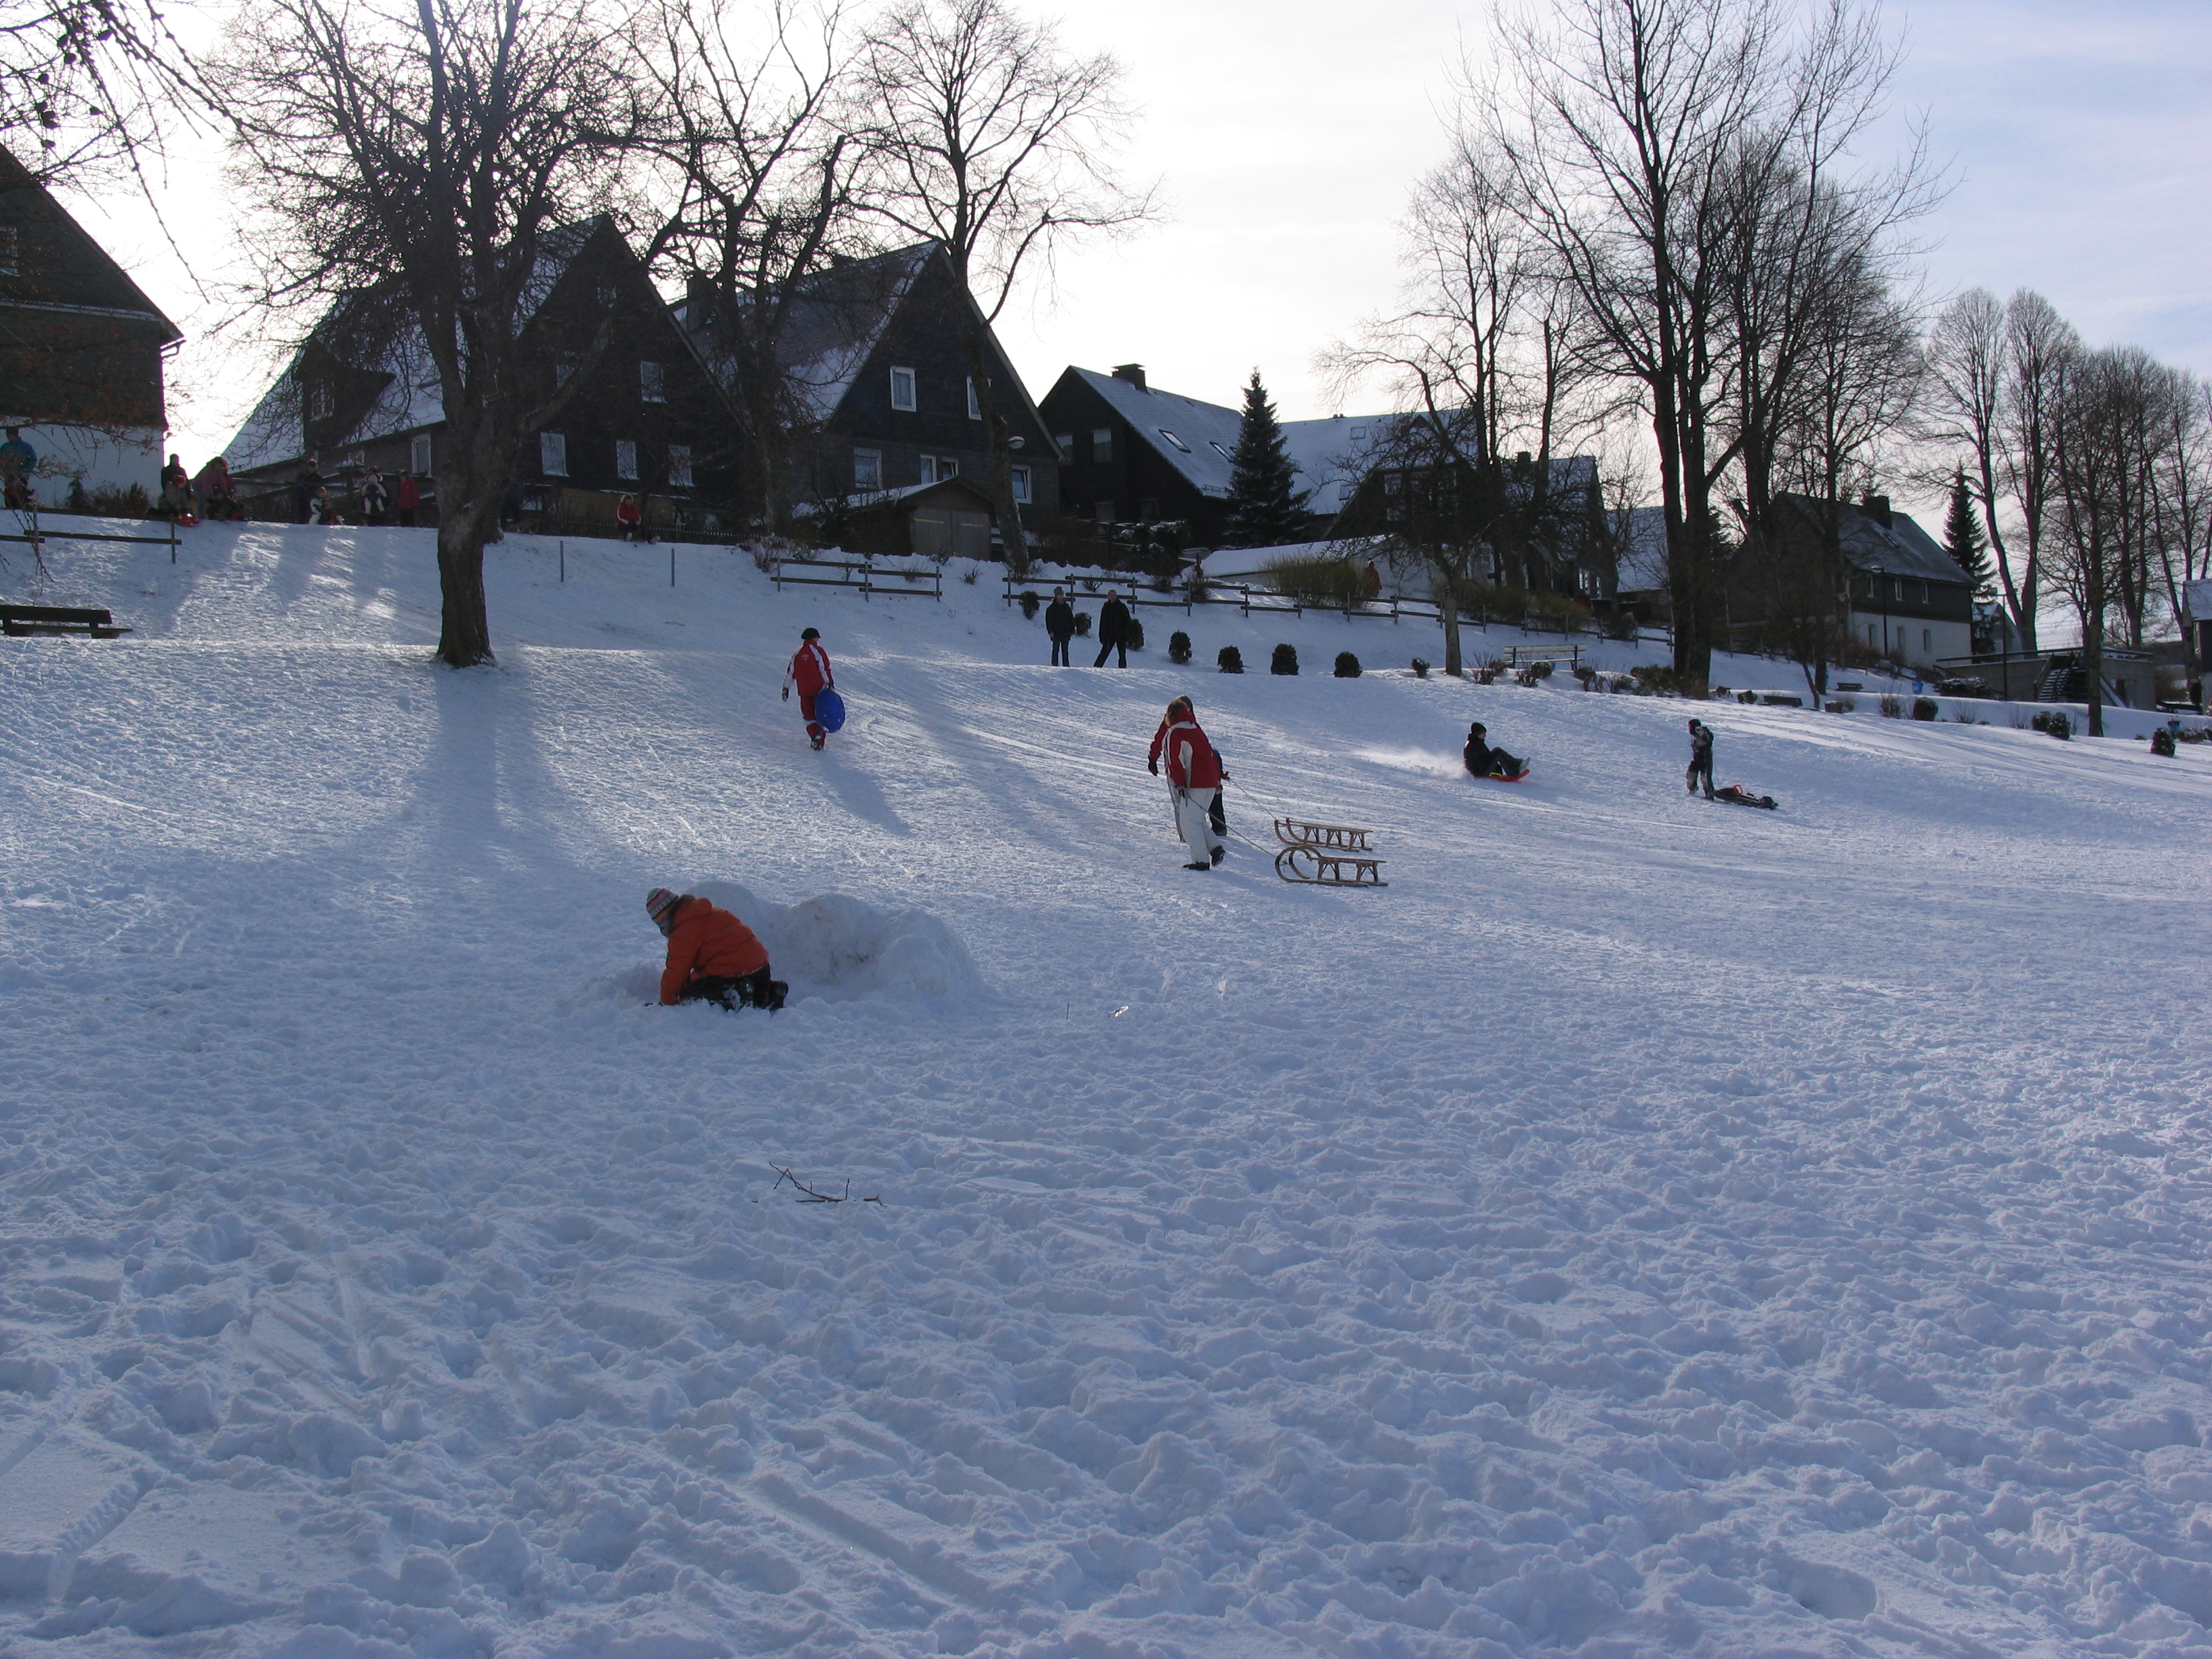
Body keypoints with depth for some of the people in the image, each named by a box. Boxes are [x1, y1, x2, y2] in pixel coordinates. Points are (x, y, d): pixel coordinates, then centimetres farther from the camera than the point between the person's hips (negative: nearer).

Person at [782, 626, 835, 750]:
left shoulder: (797, 654, 10)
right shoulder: (818, 651, -4)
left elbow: (790, 672, 13)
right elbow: (825, 669, -12)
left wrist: (786, 688, 19)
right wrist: (830, 683, -13)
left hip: (804, 691, 3)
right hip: (819, 689, -3)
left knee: (808, 715, 10)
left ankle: (815, 735, -15)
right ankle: (820, 741, -3)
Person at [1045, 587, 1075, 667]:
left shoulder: (1067, 607, 12)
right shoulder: (1051, 608, -1)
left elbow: (1071, 619, 15)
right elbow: (1049, 620, -5)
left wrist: (1072, 631, 9)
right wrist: (1051, 631, -13)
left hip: (1066, 633, 4)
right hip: (1056, 633, -4)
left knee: (1065, 651, 6)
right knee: (1056, 650, -2)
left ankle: (1066, 665, 8)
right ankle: (1055, 665, -1)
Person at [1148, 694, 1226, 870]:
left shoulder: (1174, 733, -5)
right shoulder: (1196, 730, 18)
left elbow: (1175, 761, -15)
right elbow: (1212, 755, 21)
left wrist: (1179, 784, -19)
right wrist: (1217, 779, 25)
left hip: (1196, 783, -8)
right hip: (1211, 782, 8)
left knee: (1189, 821, -3)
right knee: (1198, 819, 17)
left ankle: (1201, 860, -9)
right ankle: (1216, 847, 2)